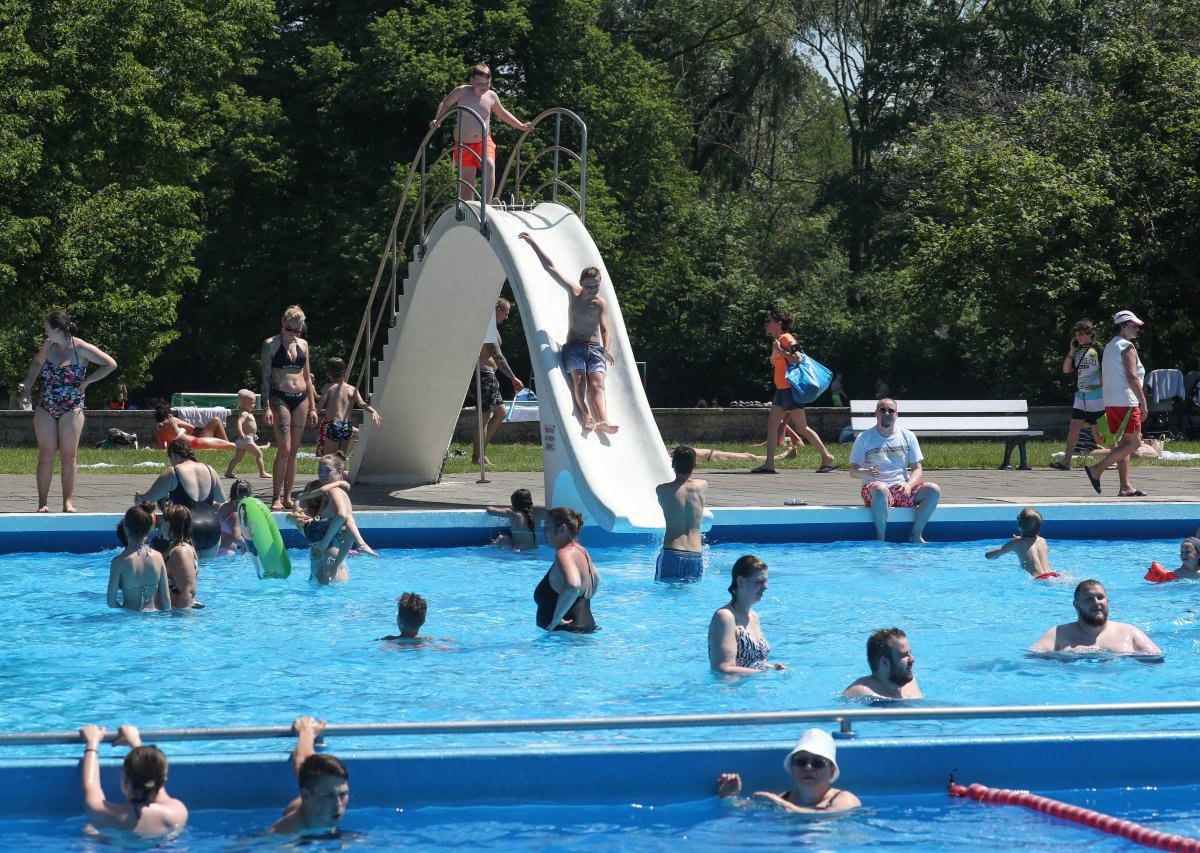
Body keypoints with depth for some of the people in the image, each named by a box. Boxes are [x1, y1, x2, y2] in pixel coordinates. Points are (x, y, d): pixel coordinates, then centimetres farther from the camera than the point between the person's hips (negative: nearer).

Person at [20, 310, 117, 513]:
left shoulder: (81, 349, -10)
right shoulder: (48, 345, 5)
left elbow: (111, 364, -11)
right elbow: (36, 364, 24)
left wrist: (86, 382, -10)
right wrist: (26, 389, 16)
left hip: (71, 408, -4)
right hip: (45, 408, 4)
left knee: (68, 456, -2)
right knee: (45, 455, 0)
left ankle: (68, 502, 2)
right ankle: (43, 503, 2)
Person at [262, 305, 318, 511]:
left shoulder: (303, 344, 13)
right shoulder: (271, 345, -2)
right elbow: (266, 377, -5)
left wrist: (312, 407, 14)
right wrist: (267, 406, -13)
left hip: (301, 399, 5)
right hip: (280, 399, -5)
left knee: (294, 450, 5)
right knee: (284, 449, -14)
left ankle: (288, 497, 8)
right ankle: (276, 498, -9)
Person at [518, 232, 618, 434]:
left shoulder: (601, 304, 6)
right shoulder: (574, 292, 9)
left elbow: (605, 329, -3)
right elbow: (550, 267, 10)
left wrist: (607, 349, -22)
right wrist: (533, 244, 11)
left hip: (595, 348, -1)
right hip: (574, 347, 1)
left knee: (597, 383, -20)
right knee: (579, 379, -23)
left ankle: (602, 420, -41)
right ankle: (586, 415, -44)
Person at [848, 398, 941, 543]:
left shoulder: (907, 436, 10)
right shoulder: (864, 438, 2)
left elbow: (917, 468, 8)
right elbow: (853, 470, -2)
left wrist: (909, 485, -13)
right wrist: (867, 472, -27)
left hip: (902, 488, 4)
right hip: (873, 489, -4)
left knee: (933, 490, -20)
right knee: (881, 490, -40)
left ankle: (916, 535, -11)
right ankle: (880, 538, -25)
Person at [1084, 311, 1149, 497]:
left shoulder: (1109, 347, 19)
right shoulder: (1127, 346, -10)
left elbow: (1103, 378, 21)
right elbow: (1132, 377, -18)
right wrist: (1143, 402, -17)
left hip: (1110, 402, 10)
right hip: (1125, 402, -10)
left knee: (1123, 443, 10)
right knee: (1134, 443, -7)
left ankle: (1125, 487, 7)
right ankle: (1096, 470, -14)